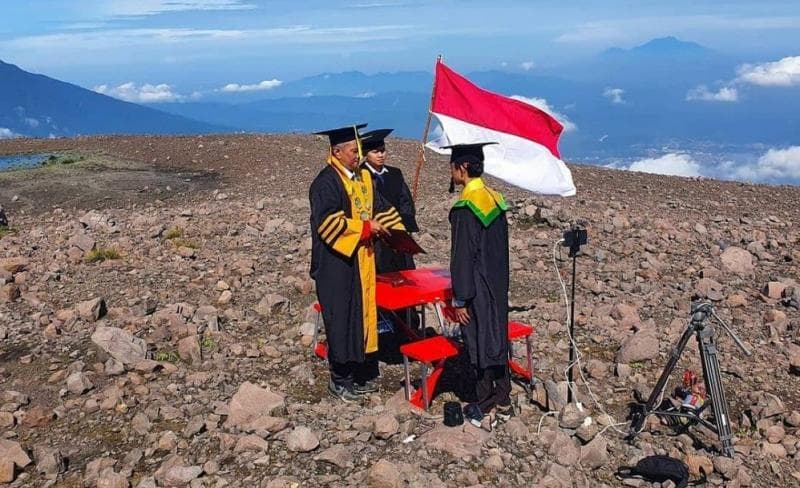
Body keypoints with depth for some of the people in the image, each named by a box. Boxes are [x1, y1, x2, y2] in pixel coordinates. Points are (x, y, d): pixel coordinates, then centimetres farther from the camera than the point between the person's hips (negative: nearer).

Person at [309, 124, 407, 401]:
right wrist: (366, 227, -20)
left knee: (363, 315, 12)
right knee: (342, 320, 0)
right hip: (337, 263, -8)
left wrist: (400, 233, 2)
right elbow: (327, 222, -22)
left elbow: (382, 208, 16)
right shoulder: (326, 182, -14)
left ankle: (360, 373, 25)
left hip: (362, 260, 8)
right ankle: (340, 379, 14)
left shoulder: (364, 177, 10)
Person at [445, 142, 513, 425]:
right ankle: (503, 403, 26)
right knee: (497, 339, 16)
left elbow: (462, 258, -19)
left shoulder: (465, 208, -20)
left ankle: (484, 408, 16)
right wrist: (499, 283, 19)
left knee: (479, 345, 4)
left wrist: (459, 299, -14)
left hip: (477, 290, -8)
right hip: (498, 285, 8)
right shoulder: (496, 200, 4)